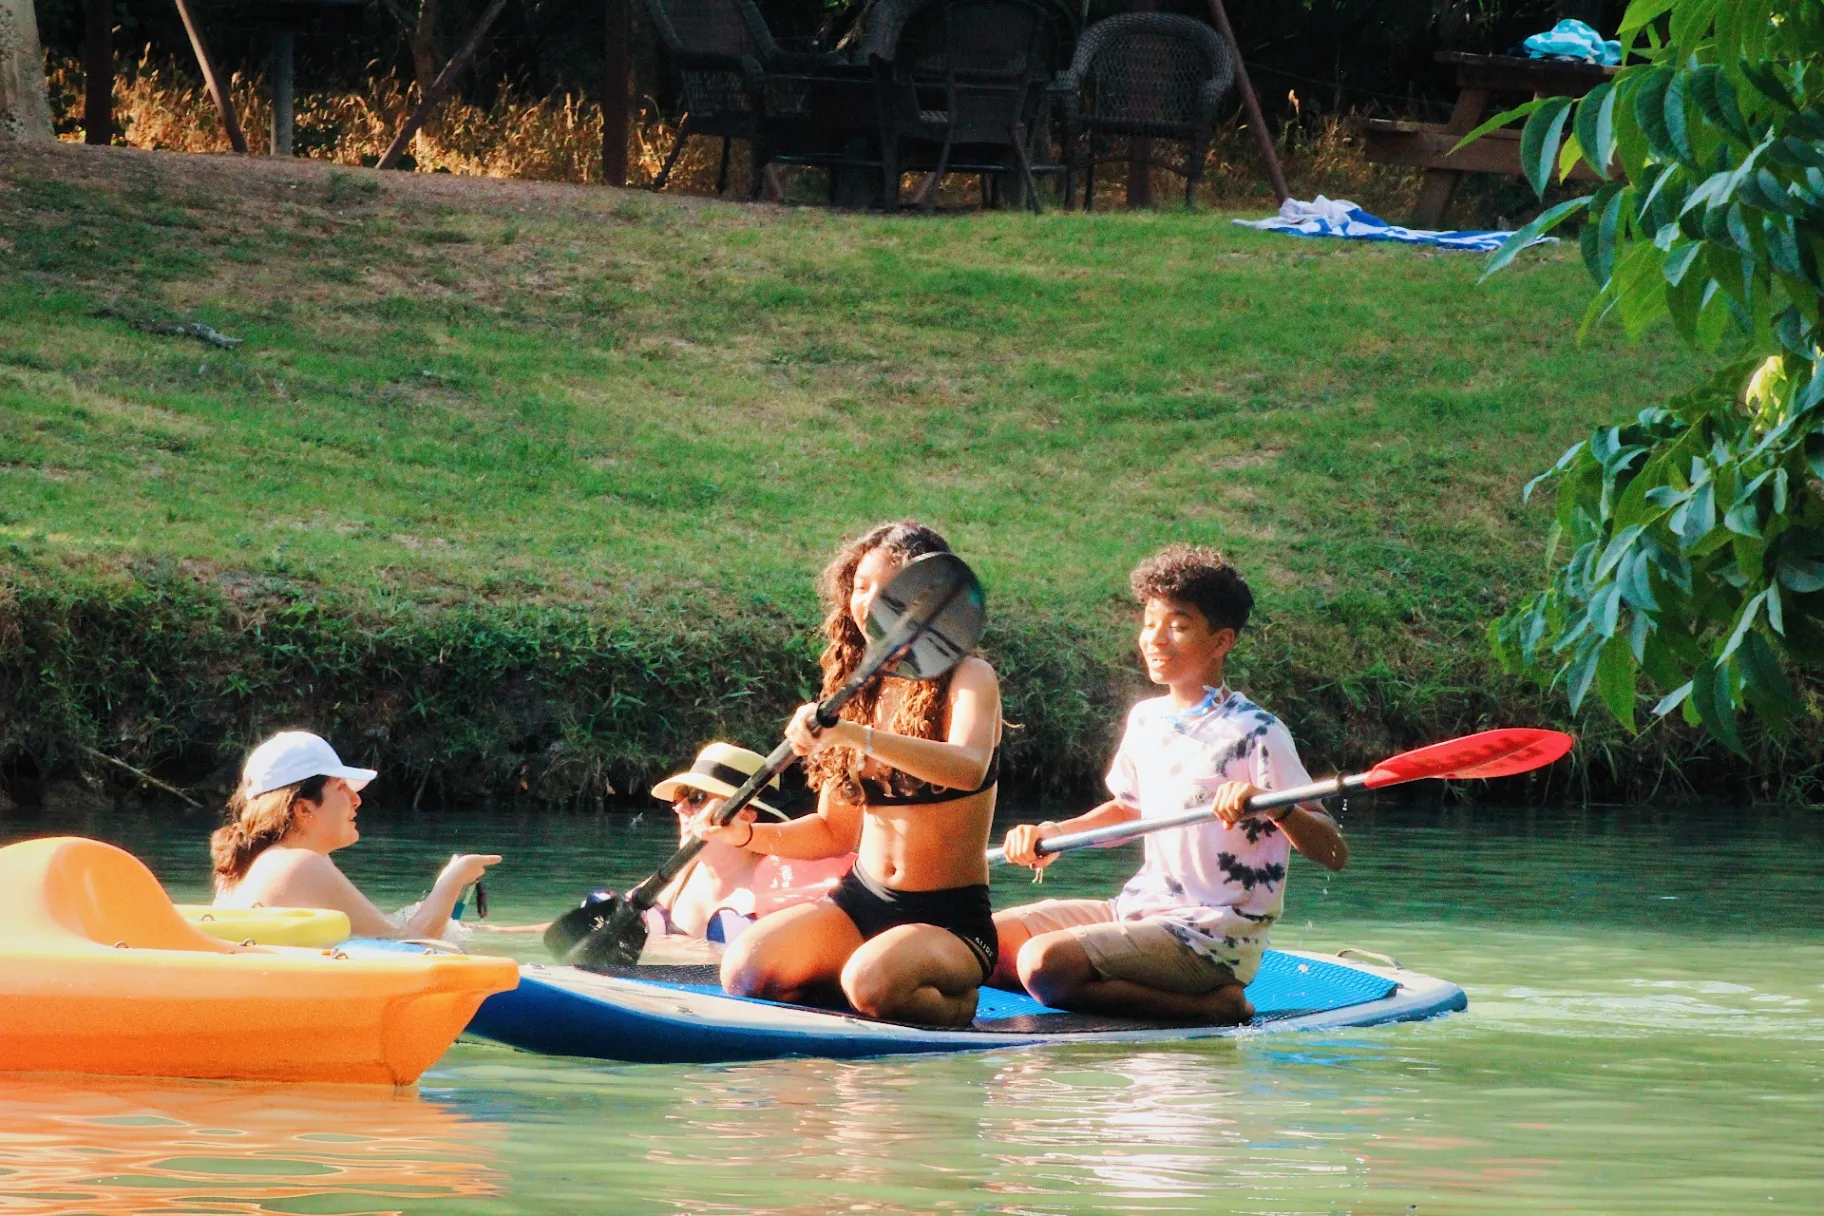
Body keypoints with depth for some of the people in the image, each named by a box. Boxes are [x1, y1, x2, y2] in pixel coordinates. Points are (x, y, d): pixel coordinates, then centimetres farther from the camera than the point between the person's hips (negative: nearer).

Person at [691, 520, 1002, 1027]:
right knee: (745, 969, -21)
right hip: (860, 903, 5)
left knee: (872, 980, -36)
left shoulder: (969, 679, -7)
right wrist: (745, 834, -5)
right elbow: (835, 832, 14)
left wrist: (855, 735, -42)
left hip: (951, 919, -5)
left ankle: (961, 1004, -2)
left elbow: (968, 768, -30)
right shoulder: (859, 693, 10)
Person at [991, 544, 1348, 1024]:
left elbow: (1333, 854, -18)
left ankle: (1213, 1007, -15)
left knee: (1044, 963, -29)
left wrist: (1271, 804, -36)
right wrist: (1052, 834, 12)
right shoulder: (1145, 720, 9)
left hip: (1213, 942, -8)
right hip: (1139, 911, 8)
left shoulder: (1256, 734, -13)